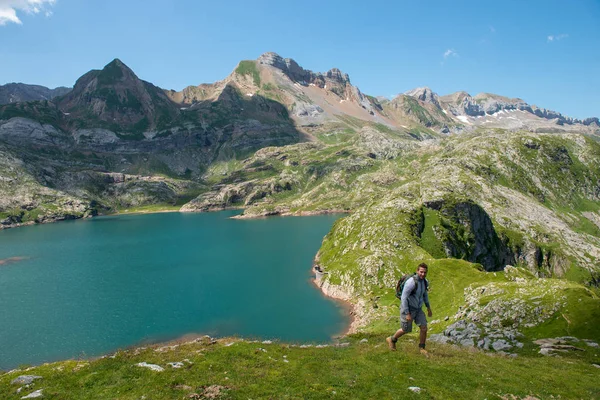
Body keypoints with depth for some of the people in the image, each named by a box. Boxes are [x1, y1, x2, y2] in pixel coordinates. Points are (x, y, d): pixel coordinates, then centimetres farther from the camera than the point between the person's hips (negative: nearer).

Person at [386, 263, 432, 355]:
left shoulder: (425, 282, -4)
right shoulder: (411, 282, -31)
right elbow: (403, 298, -28)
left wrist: (429, 308, 19)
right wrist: (407, 314, -26)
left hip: (417, 309, 7)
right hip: (407, 309, -7)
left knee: (424, 328, -1)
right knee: (406, 330, 9)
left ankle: (422, 348, 21)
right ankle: (392, 339, 37)